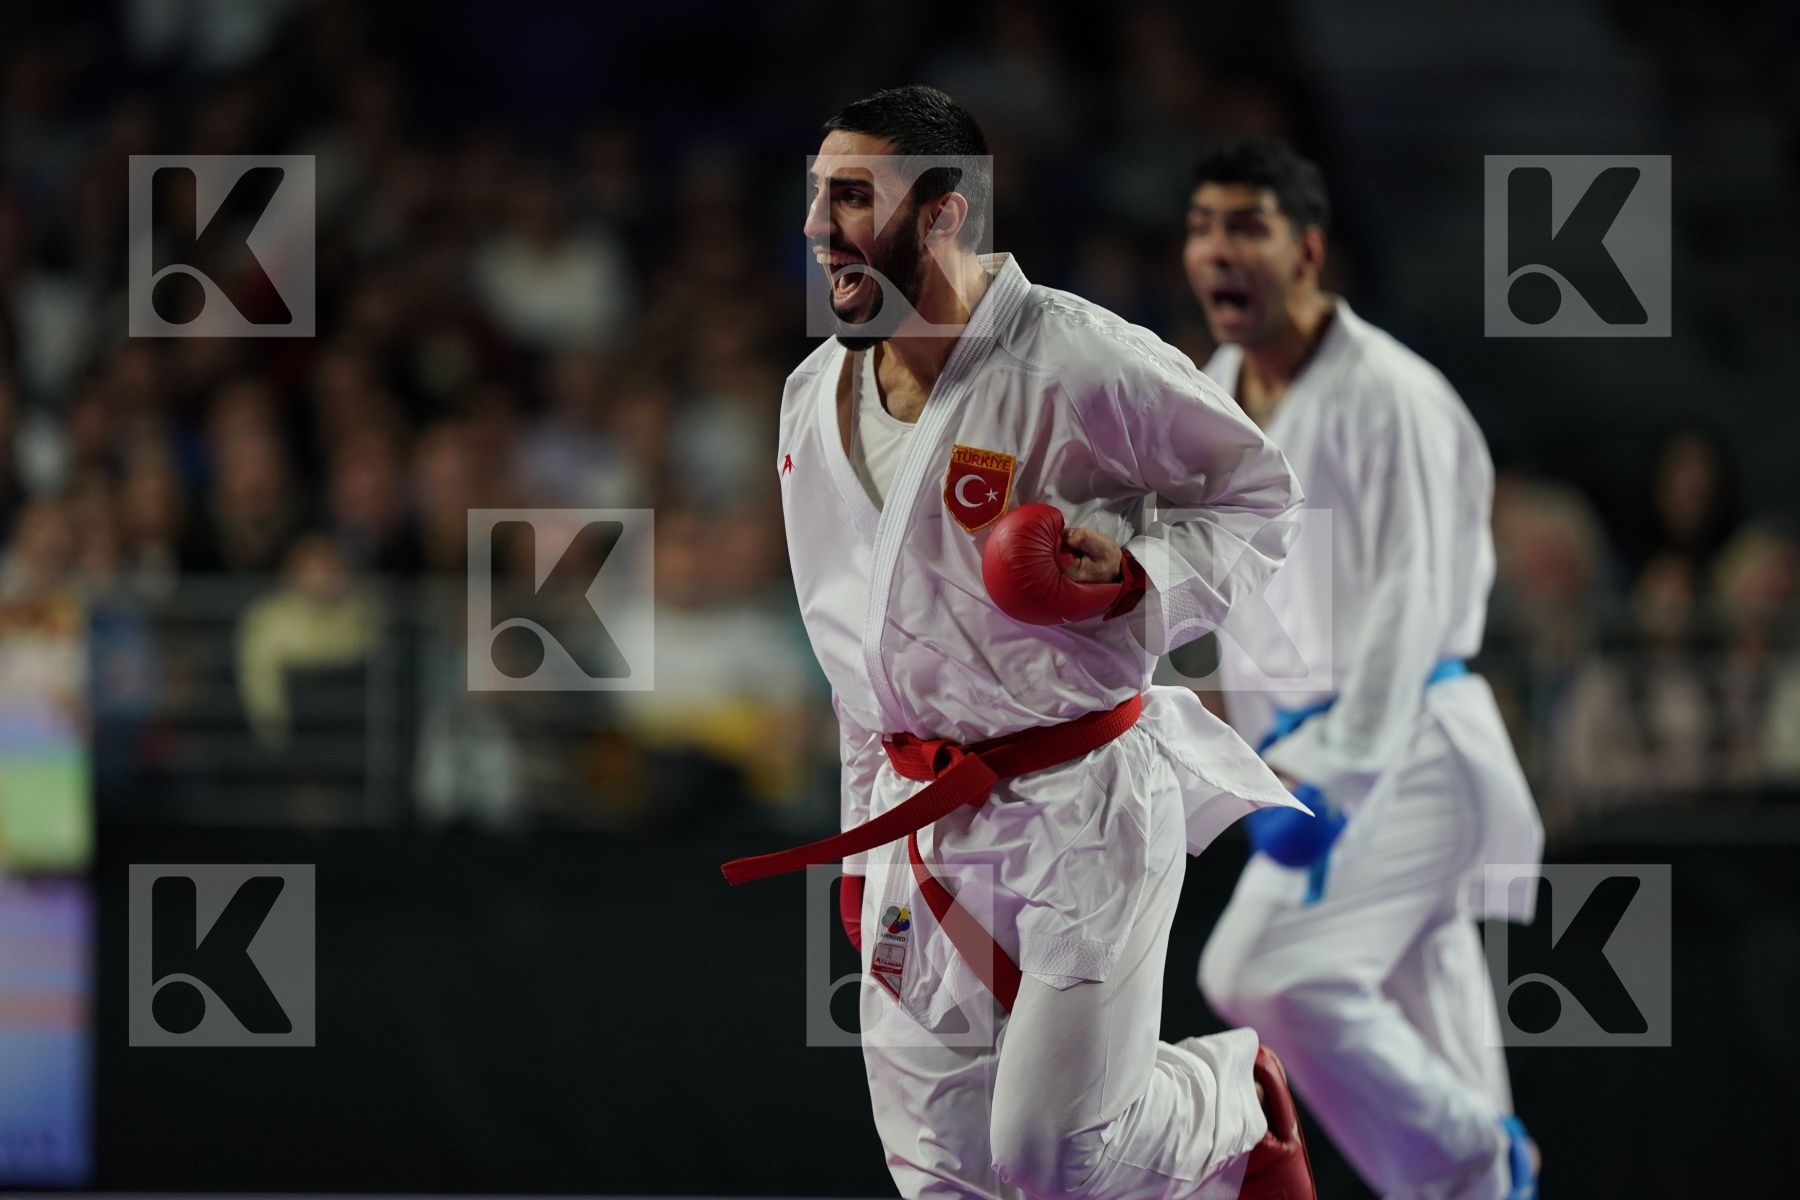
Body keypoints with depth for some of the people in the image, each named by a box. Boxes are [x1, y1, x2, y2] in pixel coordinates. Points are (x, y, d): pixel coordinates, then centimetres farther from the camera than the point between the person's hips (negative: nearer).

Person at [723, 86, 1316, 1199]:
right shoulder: (816, 402, 6)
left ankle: (1240, 1097, 25)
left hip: (1085, 808, -6)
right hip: (918, 810, 6)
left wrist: (1138, 569, -23)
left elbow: (1260, 492, -4)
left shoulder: (1081, 363, -16)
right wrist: (864, 848, 18)